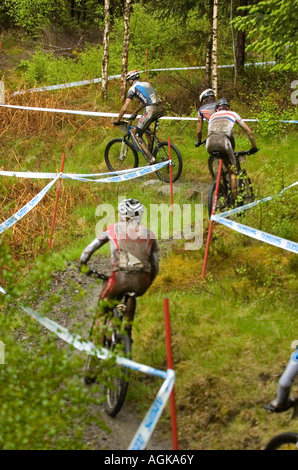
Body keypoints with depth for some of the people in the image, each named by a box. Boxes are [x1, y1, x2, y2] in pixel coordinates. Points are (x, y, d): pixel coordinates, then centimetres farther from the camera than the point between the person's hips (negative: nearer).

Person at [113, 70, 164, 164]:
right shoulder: (146, 84, 28)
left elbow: (124, 108, 2)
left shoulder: (133, 88, 6)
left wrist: (117, 120, 13)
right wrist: (135, 113, 52)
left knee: (137, 135, 4)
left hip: (151, 110, -8)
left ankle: (150, 159, -8)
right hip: (160, 109, 8)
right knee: (145, 125, 36)